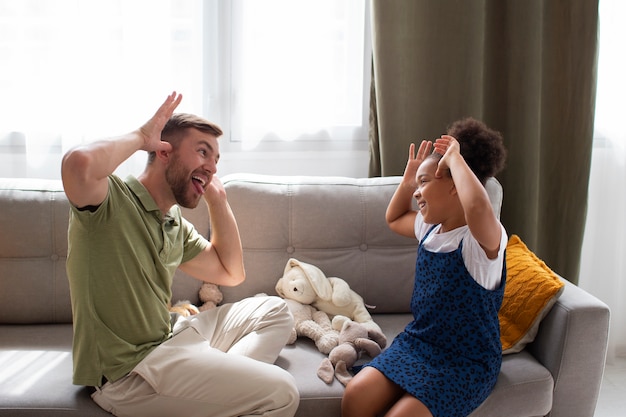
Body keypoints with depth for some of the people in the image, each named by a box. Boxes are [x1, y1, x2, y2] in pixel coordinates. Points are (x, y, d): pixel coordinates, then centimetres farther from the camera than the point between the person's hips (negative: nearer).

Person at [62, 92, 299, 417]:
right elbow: (78, 164, -37)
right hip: (126, 371, -9)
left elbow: (231, 273, 18)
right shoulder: (111, 199, -12)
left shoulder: (175, 223, 13)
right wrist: (140, 137, -16)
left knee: (273, 311, 14)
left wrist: (217, 198, 12)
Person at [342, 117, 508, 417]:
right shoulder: (430, 227, 6)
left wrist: (455, 158, -29)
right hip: (418, 343, 6)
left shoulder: (484, 238, -19)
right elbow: (394, 219, 28)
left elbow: (478, 207, -46)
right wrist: (408, 179, 10)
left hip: (466, 362, -6)